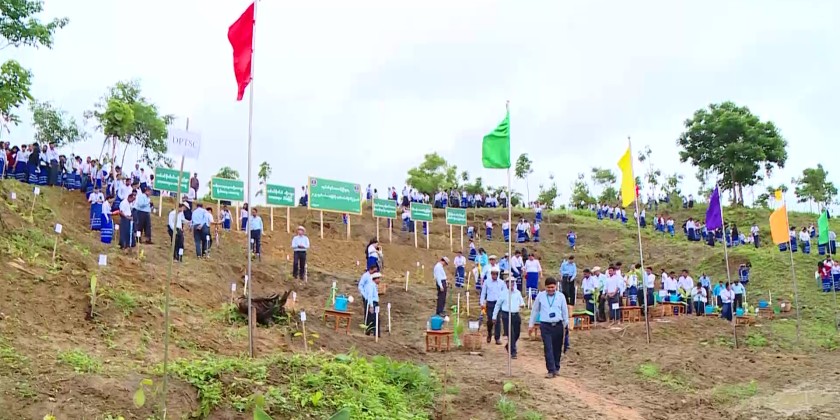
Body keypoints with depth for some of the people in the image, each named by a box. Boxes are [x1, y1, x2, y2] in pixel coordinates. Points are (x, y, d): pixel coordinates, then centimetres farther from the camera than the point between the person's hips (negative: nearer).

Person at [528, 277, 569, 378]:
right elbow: (535, 310, 10)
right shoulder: (540, 296, 1)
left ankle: (556, 368, 26)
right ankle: (551, 370, -10)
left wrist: (566, 325, 13)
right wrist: (531, 324, 12)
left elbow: (565, 311, 10)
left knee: (557, 348, 10)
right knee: (548, 349, -9)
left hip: (558, 325, 1)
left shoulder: (561, 296, 2)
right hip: (545, 326, -1)